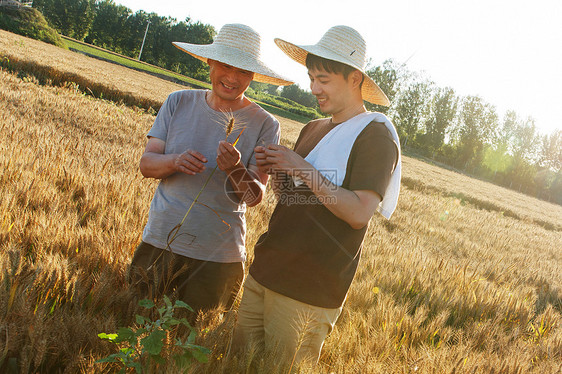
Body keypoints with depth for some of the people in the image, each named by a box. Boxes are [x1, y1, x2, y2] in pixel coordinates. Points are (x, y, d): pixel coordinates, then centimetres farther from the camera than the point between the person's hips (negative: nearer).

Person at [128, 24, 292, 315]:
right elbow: (146, 164, -2)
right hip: (159, 242, 2)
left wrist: (235, 169, -32)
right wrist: (175, 162, -23)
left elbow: (255, 197, -11)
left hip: (217, 258, -2)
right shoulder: (178, 102, 1)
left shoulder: (265, 125, -7)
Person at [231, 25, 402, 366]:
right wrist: (271, 168, -1)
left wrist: (303, 169, -17)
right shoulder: (313, 129, 16)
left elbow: (360, 213, -18)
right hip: (264, 273, 7)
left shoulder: (375, 134, -8)